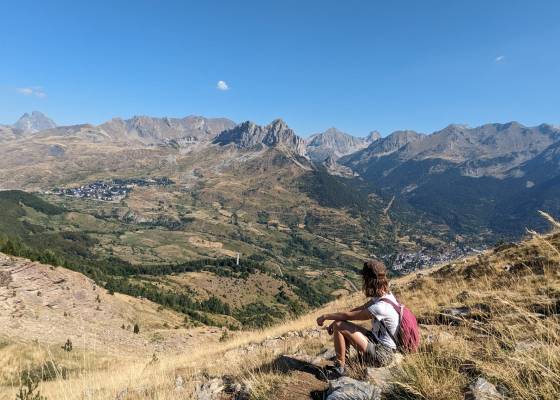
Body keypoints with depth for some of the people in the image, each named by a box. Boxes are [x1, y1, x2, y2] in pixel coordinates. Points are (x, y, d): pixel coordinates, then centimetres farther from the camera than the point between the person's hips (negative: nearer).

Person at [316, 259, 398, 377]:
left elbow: (349, 315, -21)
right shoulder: (385, 294, -2)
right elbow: (359, 309, 5)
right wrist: (335, 321, -2)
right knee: (339, 324, 7)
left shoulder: (380, 307, -30)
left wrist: (326, 316, -6)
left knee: (338, 326, -17)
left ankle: (340, 367, -2)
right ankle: (342, 360, 12)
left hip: (381, 354, -9)